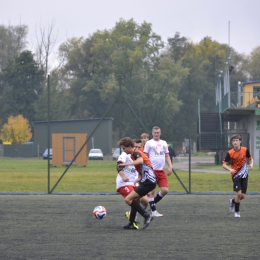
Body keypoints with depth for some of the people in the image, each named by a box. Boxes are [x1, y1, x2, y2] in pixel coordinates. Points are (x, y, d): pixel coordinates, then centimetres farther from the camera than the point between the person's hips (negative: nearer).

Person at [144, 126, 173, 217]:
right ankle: (154, 211, 3)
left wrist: (170, 166, 6)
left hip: (161, 171, 5)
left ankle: (152, 202, 18)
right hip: (152, 171, -5)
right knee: (152, 191, -3)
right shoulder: (149, 143, 0)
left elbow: (167, 156, 20)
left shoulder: (164, 143, 15)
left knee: (165, 190, -3)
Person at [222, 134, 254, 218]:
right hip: (236, 175, -3)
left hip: (244, 175, 3)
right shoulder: (230, 153, -11)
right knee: (238, 193, -16)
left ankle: (232, 201, 34)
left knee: (243, 196, 1)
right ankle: (237, 211, 4)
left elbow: (250, 158, 12)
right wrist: (230, 169, -28)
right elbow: (224, 164, -9)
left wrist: (251, 164, -10)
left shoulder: (245, 150, -4)